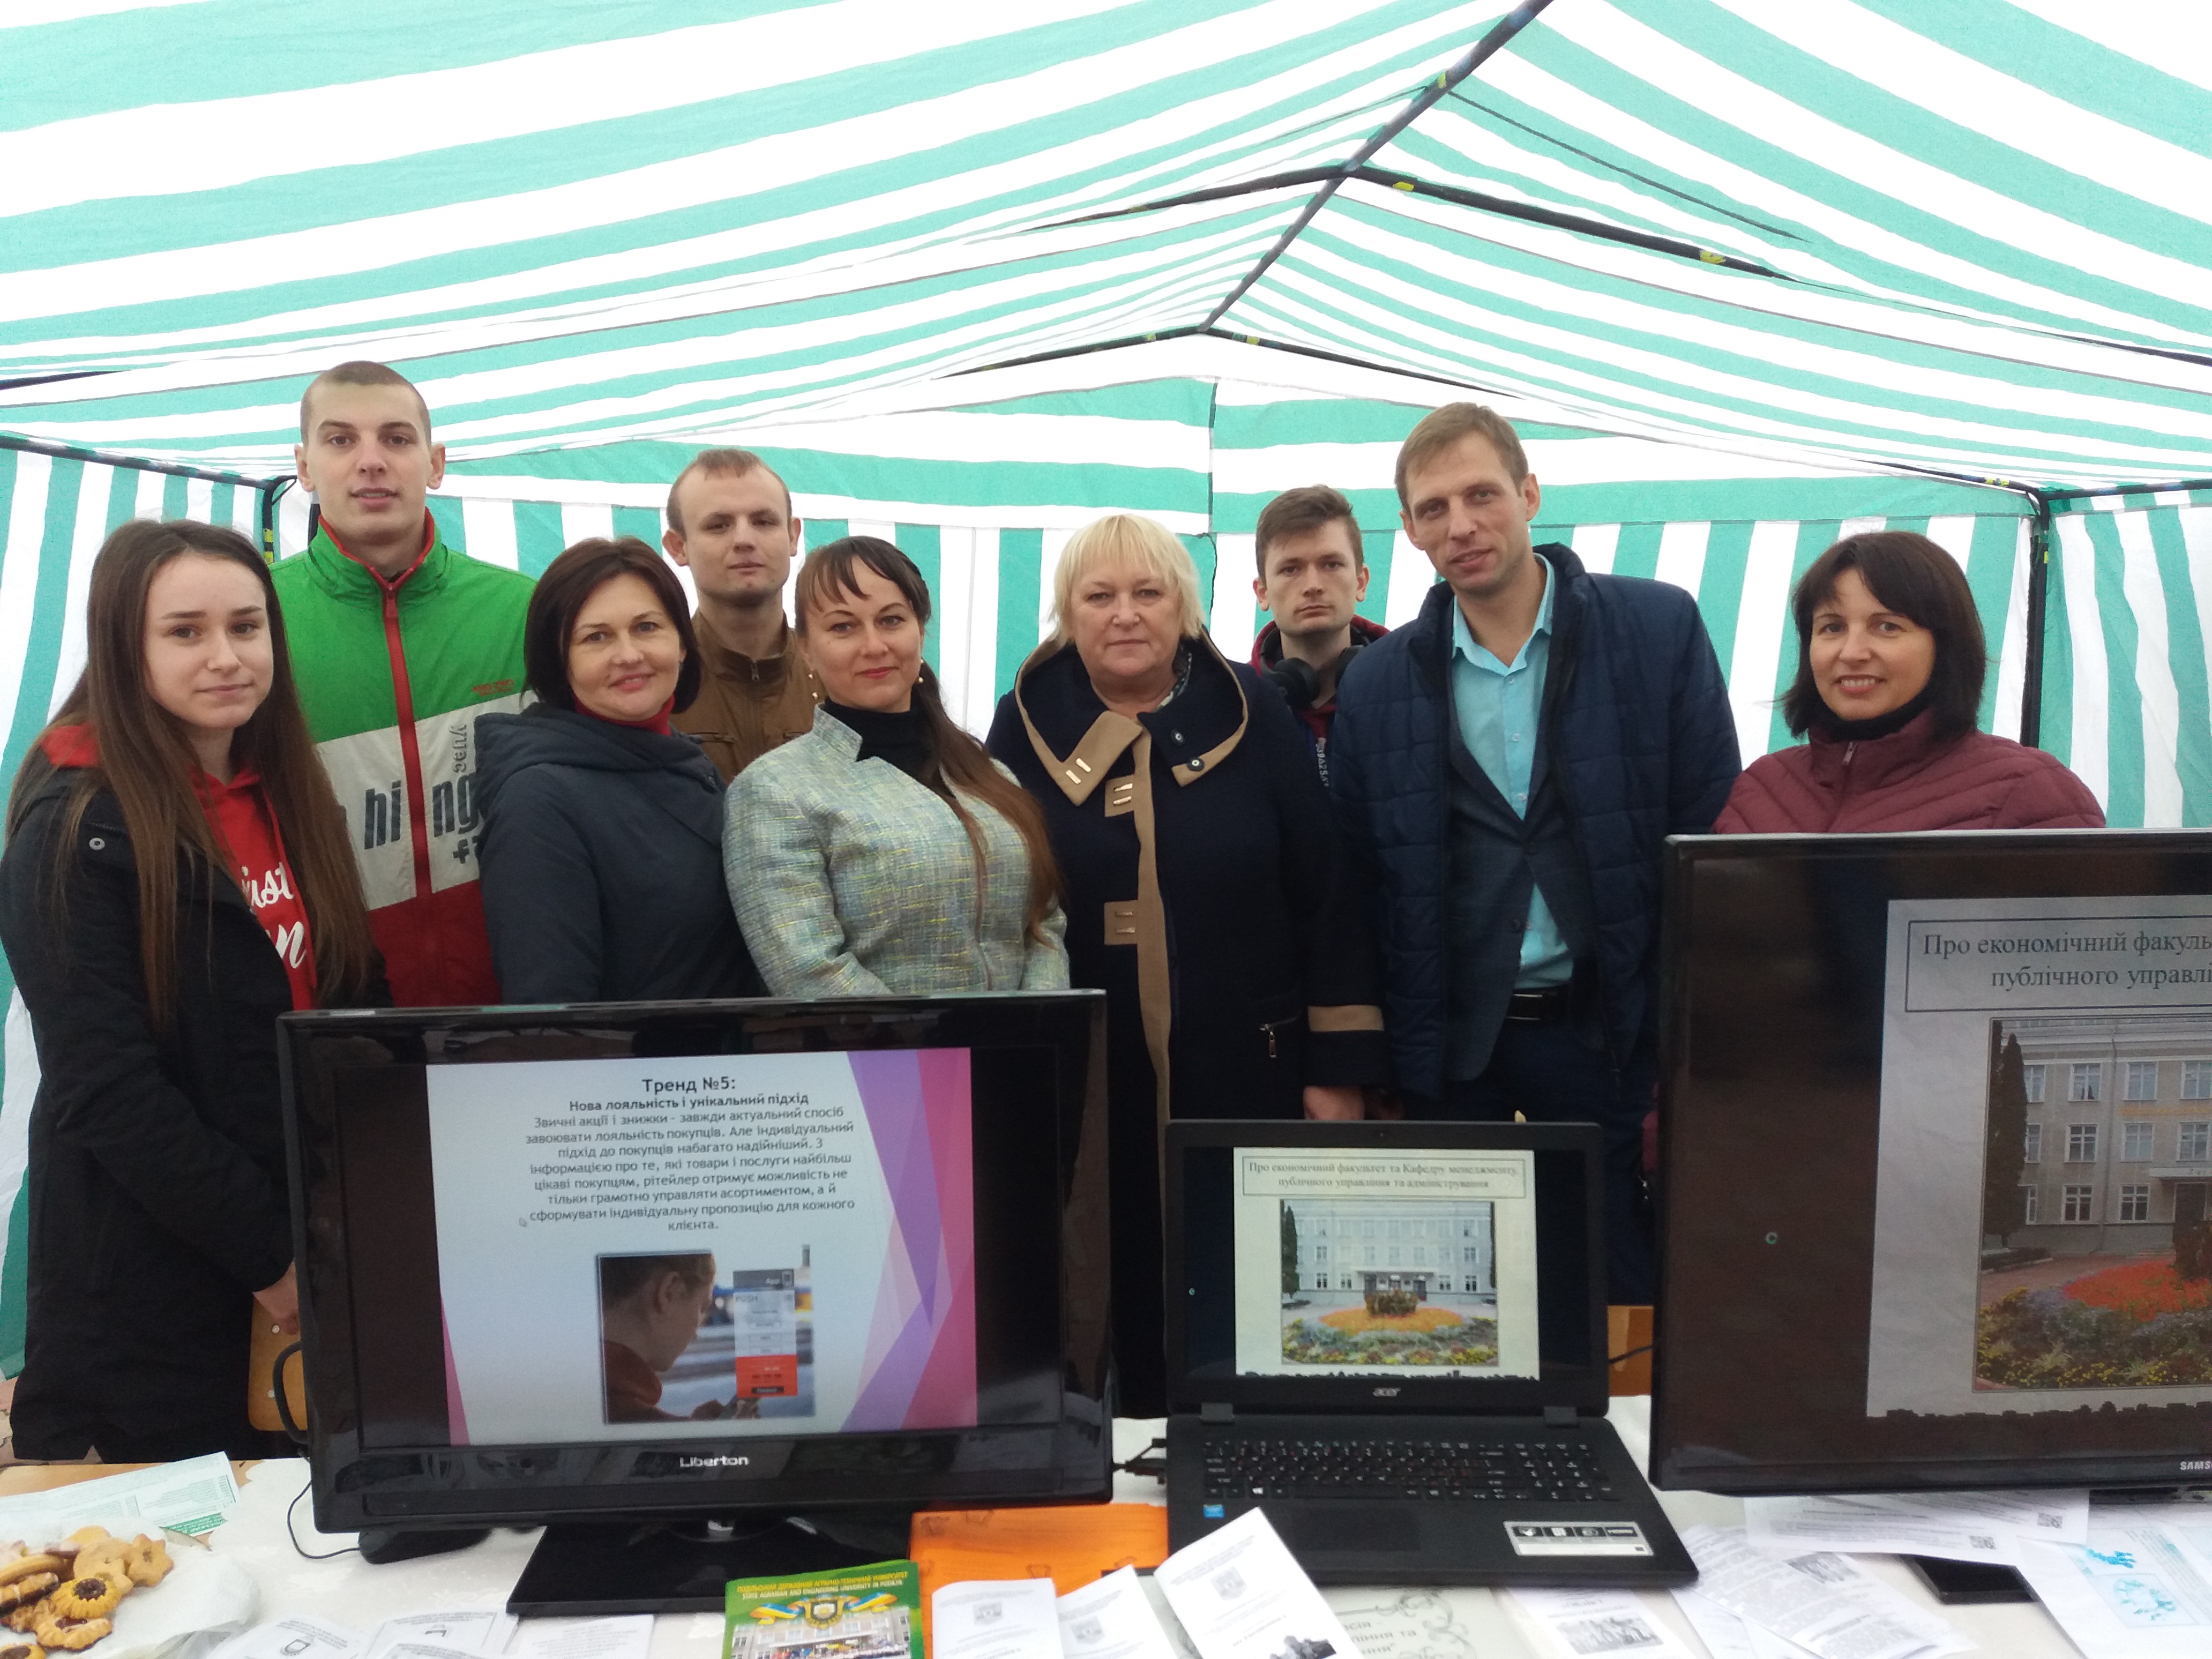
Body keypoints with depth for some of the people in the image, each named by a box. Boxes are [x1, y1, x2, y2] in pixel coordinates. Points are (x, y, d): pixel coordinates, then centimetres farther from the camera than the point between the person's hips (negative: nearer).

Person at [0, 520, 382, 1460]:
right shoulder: (80, 827, -12)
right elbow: (108, 1092, -17)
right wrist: (271, 1256, -16)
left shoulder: (290, 800, 7)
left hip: (320, 1257, 6)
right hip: (150, 1289, -6)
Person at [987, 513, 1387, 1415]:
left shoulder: (1249, 713, 0)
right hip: (1087, 1091, 0)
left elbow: (1327, 894, 0)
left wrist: (1340, 1068, -3)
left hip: (1251, 1073, 0)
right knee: (1128, 1308, 10)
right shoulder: (1027, 725, 1)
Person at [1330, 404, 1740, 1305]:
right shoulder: (1377, 683, 4)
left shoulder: (1659, 628, -1)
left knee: (1626, 1301, 9)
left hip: (1608, 1029, -1)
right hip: (1455, 1048, 2)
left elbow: (1711, 836, -2)